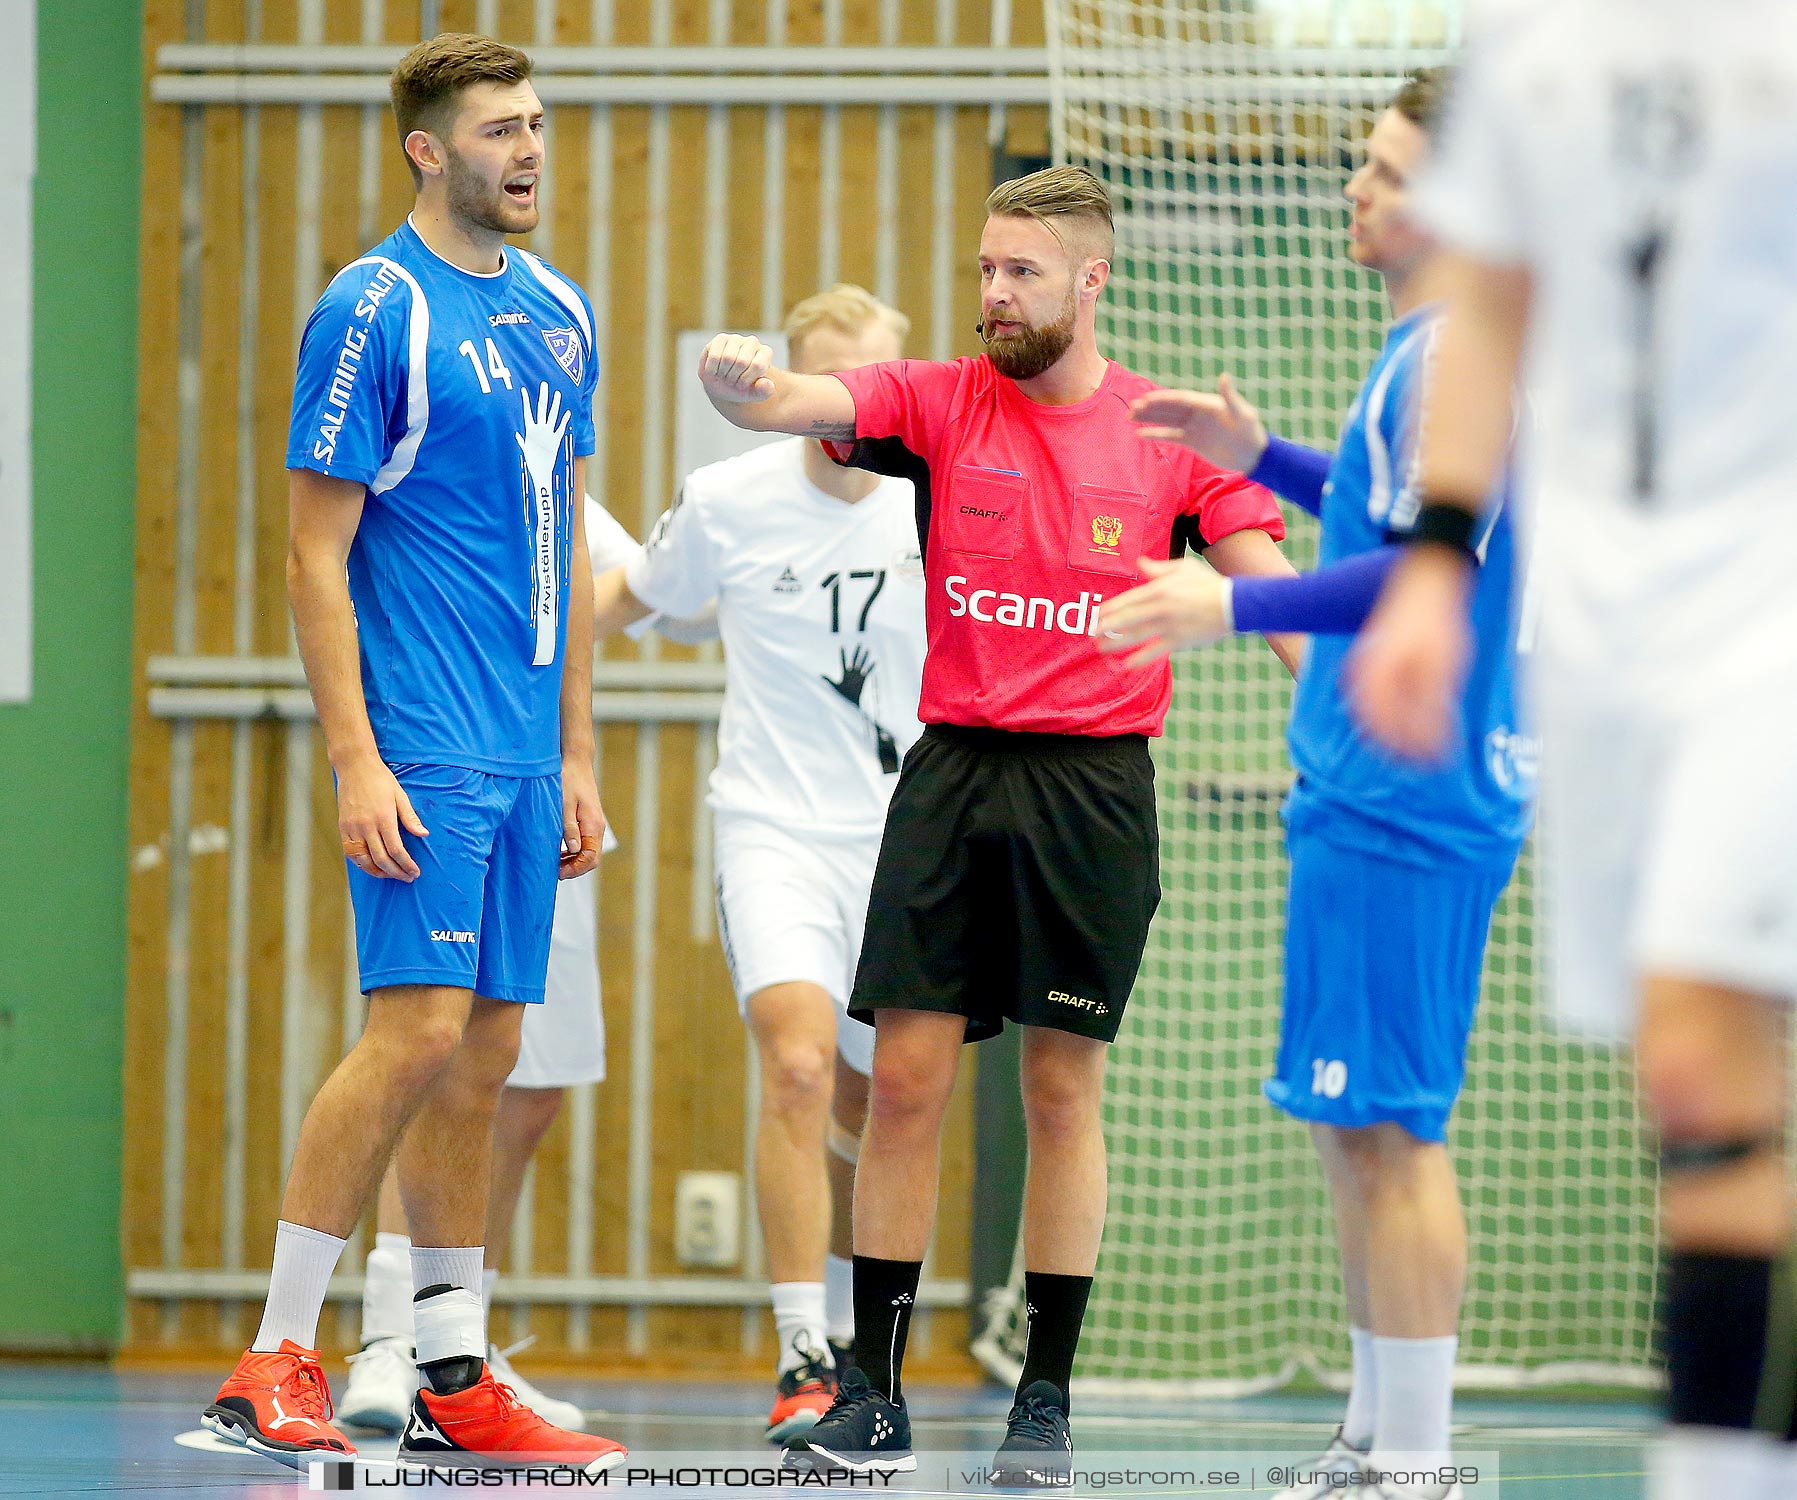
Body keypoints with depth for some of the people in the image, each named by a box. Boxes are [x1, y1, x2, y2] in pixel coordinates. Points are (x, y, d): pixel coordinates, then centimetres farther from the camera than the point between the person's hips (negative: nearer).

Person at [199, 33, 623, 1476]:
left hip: (522, 750, 7)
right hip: (421, 747, -7)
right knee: (420, 1031, -14)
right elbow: (315, 555, -10)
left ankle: (455, 1386, 10)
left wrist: (576, 754, 16)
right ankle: (274, 1366, -7)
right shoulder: (374, 311, -9)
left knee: (485, 1053, 6)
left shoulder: (560, 314, 13)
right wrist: (357, 762, -17)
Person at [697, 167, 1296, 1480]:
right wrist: (736, 377, -35)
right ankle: (875, 1397, 3)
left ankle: (1047, 1398, 8)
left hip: (1093, 786, -1)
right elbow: (786, 402, -11)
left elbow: (1275, 594, 1)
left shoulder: (1173, 436, 2)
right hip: (954, 769, 1)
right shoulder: (943, 401, 4)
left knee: (1063, 1089, 2)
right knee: (906, 1077, -2)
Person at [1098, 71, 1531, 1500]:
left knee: (1386, 1125, -9)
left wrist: (1237, 605, -21)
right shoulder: (1431, 349, 16)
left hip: (1405, 795, -11)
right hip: (1380, 790, 11)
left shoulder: (1456, 357, -15)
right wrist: (1264, 458, 25)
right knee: (1366, 1127, 14)